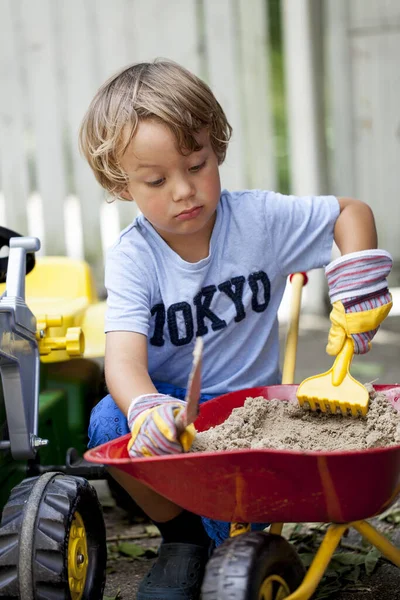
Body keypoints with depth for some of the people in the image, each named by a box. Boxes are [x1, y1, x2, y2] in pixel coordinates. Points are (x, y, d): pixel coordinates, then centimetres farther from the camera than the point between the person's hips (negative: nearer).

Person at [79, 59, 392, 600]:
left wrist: (359, 284, -19)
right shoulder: (133, 257, -14)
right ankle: (181, 536, -3)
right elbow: (124, 357, -28)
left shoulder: (259, 218, -11)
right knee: (111, 422, -31)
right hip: (172, 399, 0)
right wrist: (146, 410, -52)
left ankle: (226, 541, 9)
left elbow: (352, 212, 1)